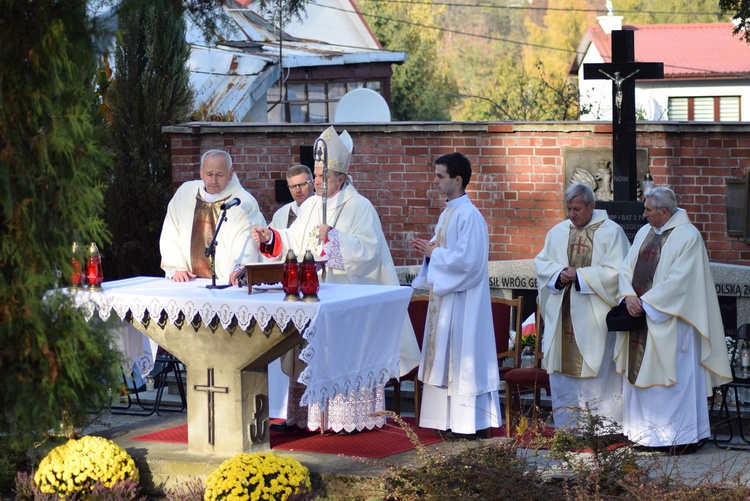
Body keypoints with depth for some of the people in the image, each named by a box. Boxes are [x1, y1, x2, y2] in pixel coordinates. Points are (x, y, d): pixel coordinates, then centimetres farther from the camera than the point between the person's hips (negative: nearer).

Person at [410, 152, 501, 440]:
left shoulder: (469, 216, -17)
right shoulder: (447, 213, 13)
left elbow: (467, 259, -24)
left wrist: (434, 252, -13)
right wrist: (429, 251, 2)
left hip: (462, 299, -10)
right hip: (444, 295, 10)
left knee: (462, 356, -5)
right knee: (446, 358, 11)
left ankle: (471, 424, 1)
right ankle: (451, 421, 17)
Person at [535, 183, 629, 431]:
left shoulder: (611, 232, -3)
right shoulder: (558, 232, 11)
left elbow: (615, 271, -11)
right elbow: (541, 263, 12)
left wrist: (580, 275, -15)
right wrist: (559, 274, -9)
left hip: (594, 317, -5)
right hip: (562, 315, 5)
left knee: (596, 371, -4)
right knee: (563, 368, 7)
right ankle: (566, 427, 15)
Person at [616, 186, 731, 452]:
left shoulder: (688, 236, -10)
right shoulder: (644, 233, 13)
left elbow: (678, 279, -17)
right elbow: (627, 267, 10)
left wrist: (646, 301, -16)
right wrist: (629, 297, -8)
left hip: (668, 319, -7)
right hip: (640, 313, 7)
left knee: (675, 377, -4)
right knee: (640, 371, 9)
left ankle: (684, 435, 4)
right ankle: (647, 432, 17)